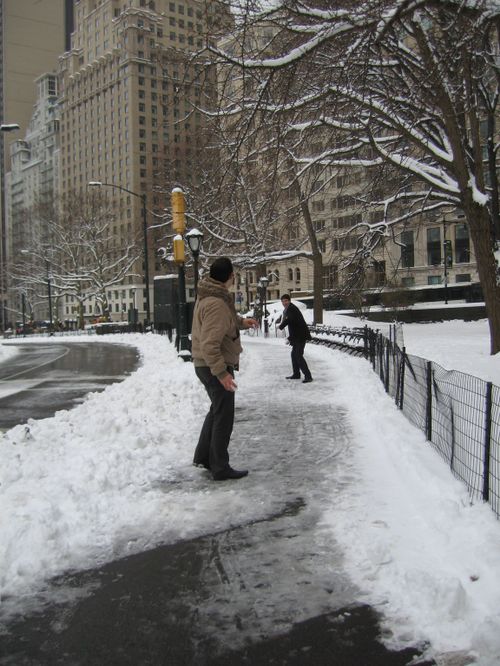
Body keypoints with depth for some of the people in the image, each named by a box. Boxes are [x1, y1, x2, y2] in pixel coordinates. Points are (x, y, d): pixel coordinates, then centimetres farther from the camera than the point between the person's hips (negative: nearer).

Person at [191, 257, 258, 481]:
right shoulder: (217, 303, -25)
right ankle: (220, 468, 10)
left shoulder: (207, 296, 7)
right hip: (215, 366, -10)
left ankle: (203, 456, 32)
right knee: (223, 416, 1)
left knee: (217, 410, 23)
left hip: (205, 365, 10)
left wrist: (240, 321, 23)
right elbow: (209, 344, -30)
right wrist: (221, 372, -30)